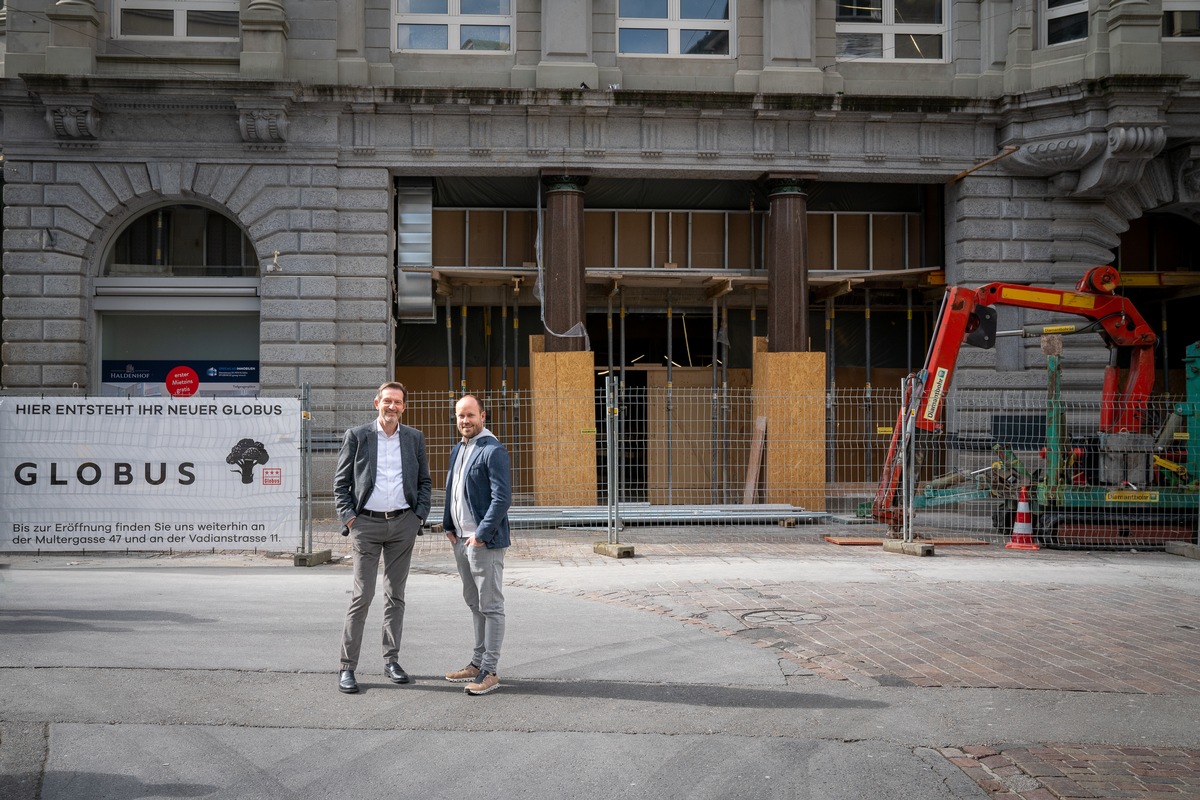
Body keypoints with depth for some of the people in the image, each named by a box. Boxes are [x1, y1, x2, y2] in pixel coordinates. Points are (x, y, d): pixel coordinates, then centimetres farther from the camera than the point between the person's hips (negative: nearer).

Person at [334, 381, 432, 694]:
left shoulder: (414, 438, 9)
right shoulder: (357, 436, 2)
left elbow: (425, 481, 13)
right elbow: (340, 482, 3)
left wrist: (419, 515, 2)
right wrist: (348, 517, -6)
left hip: (403, 524, 3)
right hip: (367, 524, -3)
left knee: (396, 595, 9)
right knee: (362, 595, -6)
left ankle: (391, 660, 18)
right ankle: (347, 667, 0)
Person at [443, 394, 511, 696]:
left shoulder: (493, 451, -13)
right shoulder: (457, 450, 14)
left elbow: (502, 498, -19)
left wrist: (481, 535, -19)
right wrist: (449, 526, 13)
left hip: (484, 541, -9)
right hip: (461, 540, 9)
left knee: (490, 606, -2)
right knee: (474, 603, 17)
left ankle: (490, 671, 2)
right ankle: (478, 663, 27)